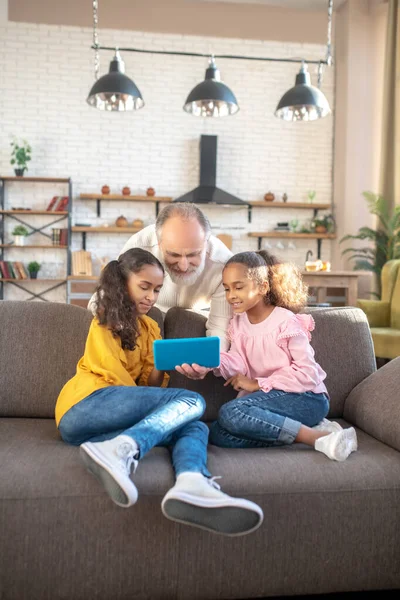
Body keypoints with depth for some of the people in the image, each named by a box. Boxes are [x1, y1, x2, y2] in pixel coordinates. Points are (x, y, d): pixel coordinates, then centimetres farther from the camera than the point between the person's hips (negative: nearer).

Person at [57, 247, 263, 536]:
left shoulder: (149, 327, 23)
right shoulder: (105, 321, 6)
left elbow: (150, 385, 14)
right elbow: (114, 375, -3)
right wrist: (157, 407, -7)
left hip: (119, 417, 6)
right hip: (86, 407, -6)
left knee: (195, 427, -19)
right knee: (191, 402, -20)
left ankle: (192, 485, -52)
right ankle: (119, 450, -43)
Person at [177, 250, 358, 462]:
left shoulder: (286, 321, -10)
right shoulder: (237, 323, 10)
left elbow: (307, 373, -14)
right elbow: (238, 365, -5)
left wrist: (258, 384, -14)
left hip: (306, 398, -7)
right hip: (270, 398, 7)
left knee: (230, 413, -28)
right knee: (218, 434, -15)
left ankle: (320, 438, -25)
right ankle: (313, 429, -16)